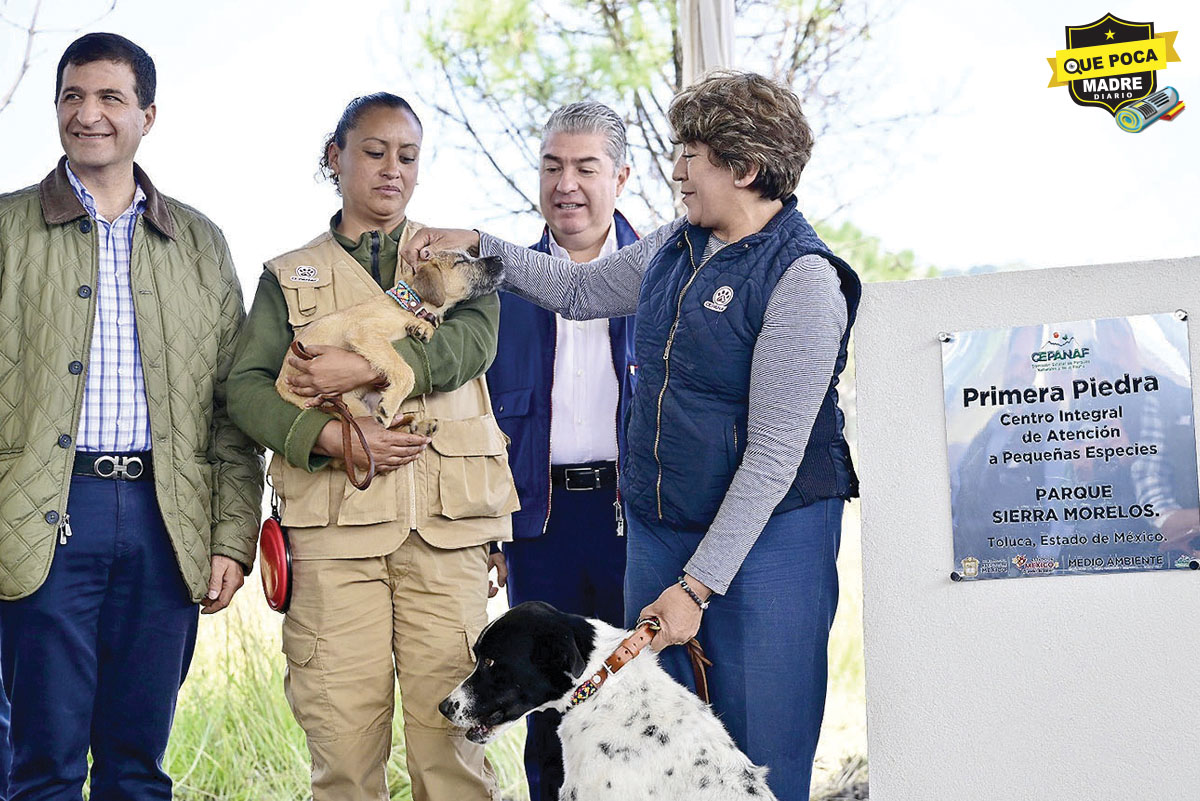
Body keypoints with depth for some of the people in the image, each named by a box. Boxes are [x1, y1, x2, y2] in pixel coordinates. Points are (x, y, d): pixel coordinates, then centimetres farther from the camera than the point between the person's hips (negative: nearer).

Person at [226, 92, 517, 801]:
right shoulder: (290, 276, 17)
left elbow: (471, 344, -2)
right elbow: (246, 385, 5)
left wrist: (358, 369, -10)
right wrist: (333, 437, -11)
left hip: (445, 527, 0)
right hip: (335, 524, 0)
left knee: (450, 730, -6)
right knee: (343, 736, -6)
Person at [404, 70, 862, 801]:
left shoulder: (801, 279, -15)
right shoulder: (673, 249, 9)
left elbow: (774, 455, -18)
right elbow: (578, 288, 30)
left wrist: (697, 584, -19)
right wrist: (479, 245, 21)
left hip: (766, 540, -7)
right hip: (658, 529, 7)